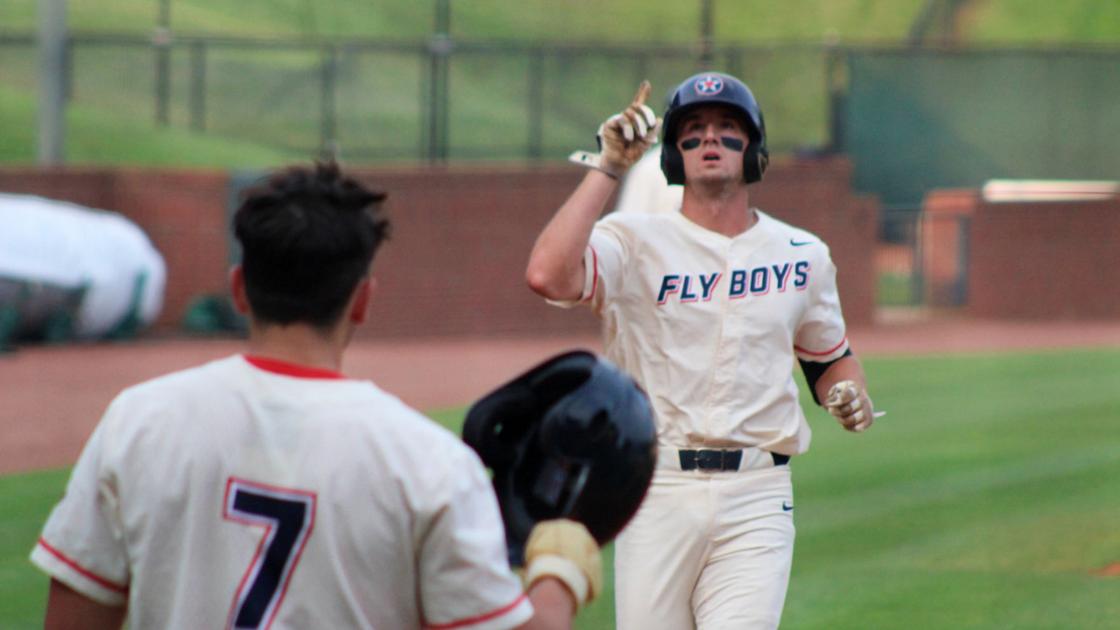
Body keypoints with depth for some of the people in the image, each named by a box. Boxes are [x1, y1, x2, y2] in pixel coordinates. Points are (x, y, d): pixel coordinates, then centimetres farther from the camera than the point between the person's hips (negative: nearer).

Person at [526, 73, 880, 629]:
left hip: (757, 500, 1)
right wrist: (607, 168, -16)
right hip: (658, 494, -1)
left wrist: (851, 398, 2)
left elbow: (829, 355, 26)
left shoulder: (802, 255, 11)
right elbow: (548, 275, -21)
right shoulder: (635, 241, -1)